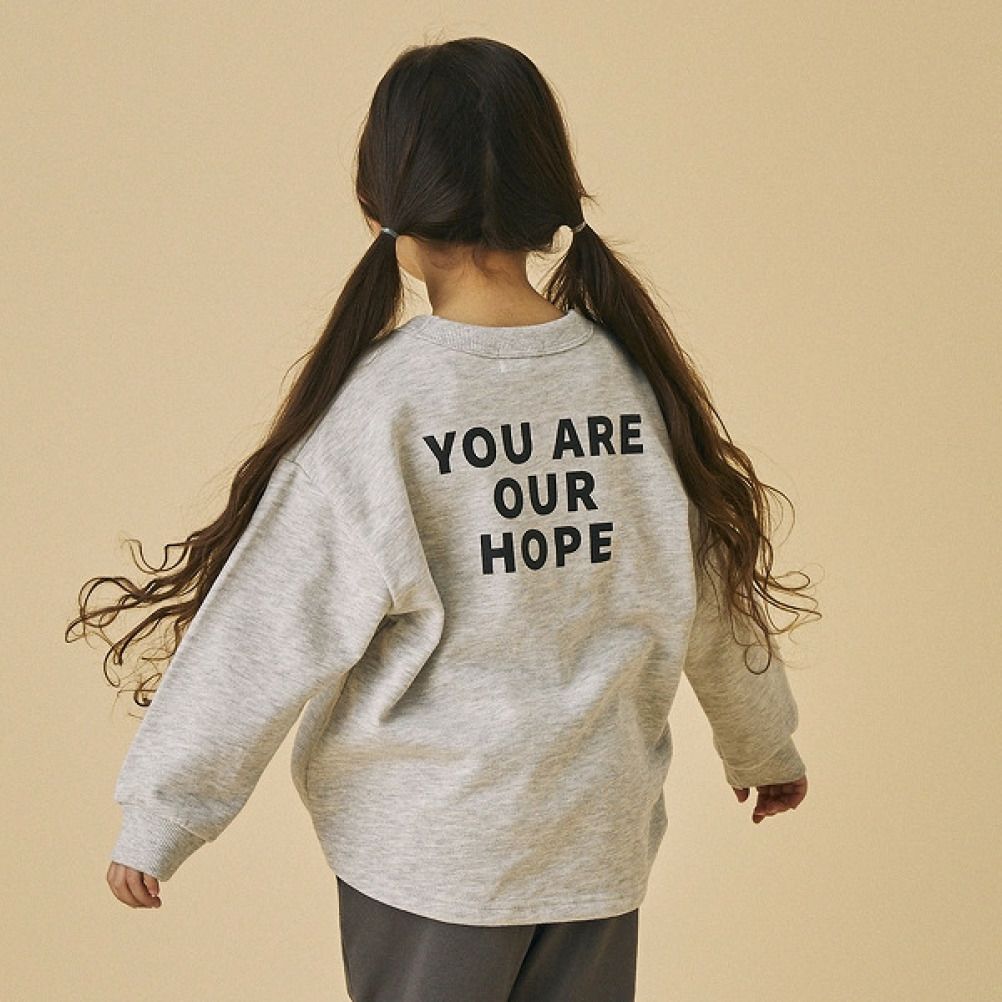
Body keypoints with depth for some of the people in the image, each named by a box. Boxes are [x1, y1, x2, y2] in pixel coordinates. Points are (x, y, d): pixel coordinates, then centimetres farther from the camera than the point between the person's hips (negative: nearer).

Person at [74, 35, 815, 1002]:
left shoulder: (381, 398, -16)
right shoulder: (633, 373, -2)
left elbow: (270, 629, -14)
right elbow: (715, 583, 9)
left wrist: (158, 817, -5)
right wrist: (763, 745, 26)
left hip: (431, 850, -4)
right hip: (602, 842, 4)